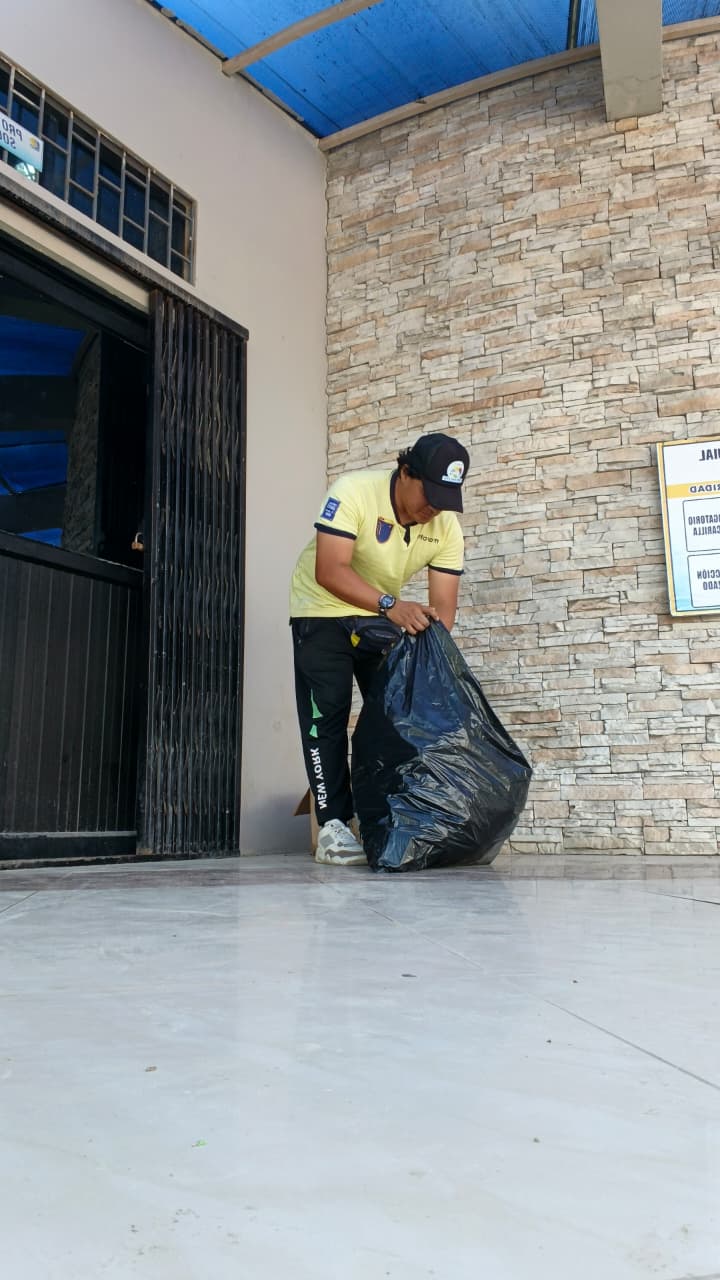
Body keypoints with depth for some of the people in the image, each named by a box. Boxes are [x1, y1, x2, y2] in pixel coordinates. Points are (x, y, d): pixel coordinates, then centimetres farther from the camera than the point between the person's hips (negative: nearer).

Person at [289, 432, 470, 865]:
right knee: (327, 715, -9)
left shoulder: (447, 527, -14)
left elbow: (443, 605, -15)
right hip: (323, 611, -5)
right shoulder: (353, 492, -28)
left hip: (383, 617, 5)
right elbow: (330, 571, -36)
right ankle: (333, 826, -4)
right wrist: (390, 605, -47)